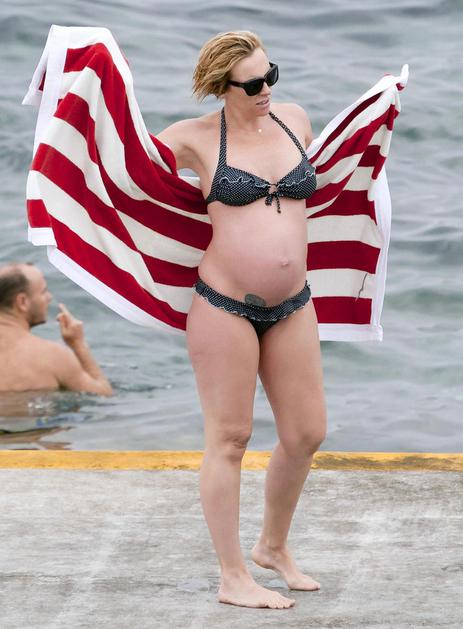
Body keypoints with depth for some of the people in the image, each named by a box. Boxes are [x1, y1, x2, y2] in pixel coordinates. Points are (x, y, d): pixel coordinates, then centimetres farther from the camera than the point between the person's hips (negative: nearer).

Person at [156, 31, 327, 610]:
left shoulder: (294, 119, 8)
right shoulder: (197, 138, -5)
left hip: (291, 304, 5)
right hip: (223, 305, -5)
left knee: (306, 433, 7)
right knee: (229, 437, -1)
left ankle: (273, 546, 30)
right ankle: (233, 578, 7)